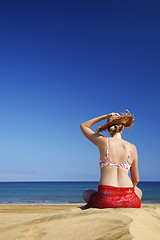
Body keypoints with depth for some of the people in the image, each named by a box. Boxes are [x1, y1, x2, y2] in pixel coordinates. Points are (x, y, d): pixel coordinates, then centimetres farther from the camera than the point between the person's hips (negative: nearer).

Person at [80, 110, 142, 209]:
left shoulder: (103, 142, 0)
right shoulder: (132, 147, 6)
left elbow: (83, 126, 20)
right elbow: (136, 180, 14)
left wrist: (105, 116, 16)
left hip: (106, 198, -2)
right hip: (128, 200, 2)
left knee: (86, 193, 33)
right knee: (139, 191, 40)